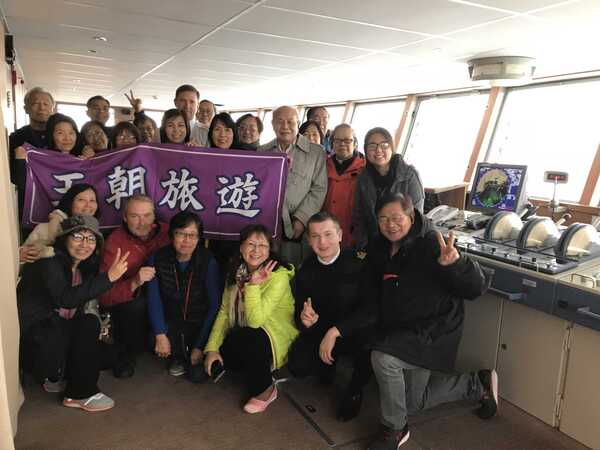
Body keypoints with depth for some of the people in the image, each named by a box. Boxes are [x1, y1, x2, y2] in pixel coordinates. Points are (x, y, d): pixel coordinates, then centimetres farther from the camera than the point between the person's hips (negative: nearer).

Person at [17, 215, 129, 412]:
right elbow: (65, 299, -36)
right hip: (29, 333, -8)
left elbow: (87, 300, 3)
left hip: (61, 326, 8)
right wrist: (108, 277, -41)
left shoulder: (87, 265, 5)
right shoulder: (49, 261, -20)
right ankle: (52, 375, -2)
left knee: (90, 324, -17)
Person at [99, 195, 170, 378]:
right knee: (136, 304, -32)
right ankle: (129, 353, -4)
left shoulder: (167, 232, -9)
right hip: (126, 301, -3)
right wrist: (134, 283, -40)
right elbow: (105, 296, -23)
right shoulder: (115, 241, -16)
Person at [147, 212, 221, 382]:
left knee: (197, 374, -15)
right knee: (152, 341, -25)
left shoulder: (208, 262, -18)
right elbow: (154, 299, -10)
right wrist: (160, 335, -21)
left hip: (199, 323, -3)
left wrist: (199, 346, -16)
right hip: (171, 321, 3)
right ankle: (179, 356, 10)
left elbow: (214, 305, -16)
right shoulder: (158, 259, -11)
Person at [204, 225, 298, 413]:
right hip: (242, 334, 6)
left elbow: (255, 320, -28)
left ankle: (264, 389, -6)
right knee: (211, 364, -12)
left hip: (276, 337, -6)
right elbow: (224, 312, -1)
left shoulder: (279, 275, -22)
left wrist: (254, 285, -34)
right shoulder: (236, 272, -1)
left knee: (244, 338, -34)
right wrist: (212, 348, -9)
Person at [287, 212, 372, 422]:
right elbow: (299, 312, 1)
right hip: (320, 333, 4)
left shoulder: (359, 263, -16)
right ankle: (328, 364, 18)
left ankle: (355, 391, -3)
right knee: (297, 366, -20)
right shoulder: (305, 272, 0)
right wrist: (305, 320, -24)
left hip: (357, 332, -3)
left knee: (368, 341, -36)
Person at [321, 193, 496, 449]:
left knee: (382, 357, -33)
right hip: (399, 330, 7)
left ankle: (395, 429, -4)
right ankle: (478, 384, 41)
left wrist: (455, 262, -47)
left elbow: (476, 289, -26)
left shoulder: (431, 244, -22)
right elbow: (374, 305, -5)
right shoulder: (378, 250, -5)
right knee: (412, 404, 21)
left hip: (434, 329, -7)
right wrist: (337, 330, -17)